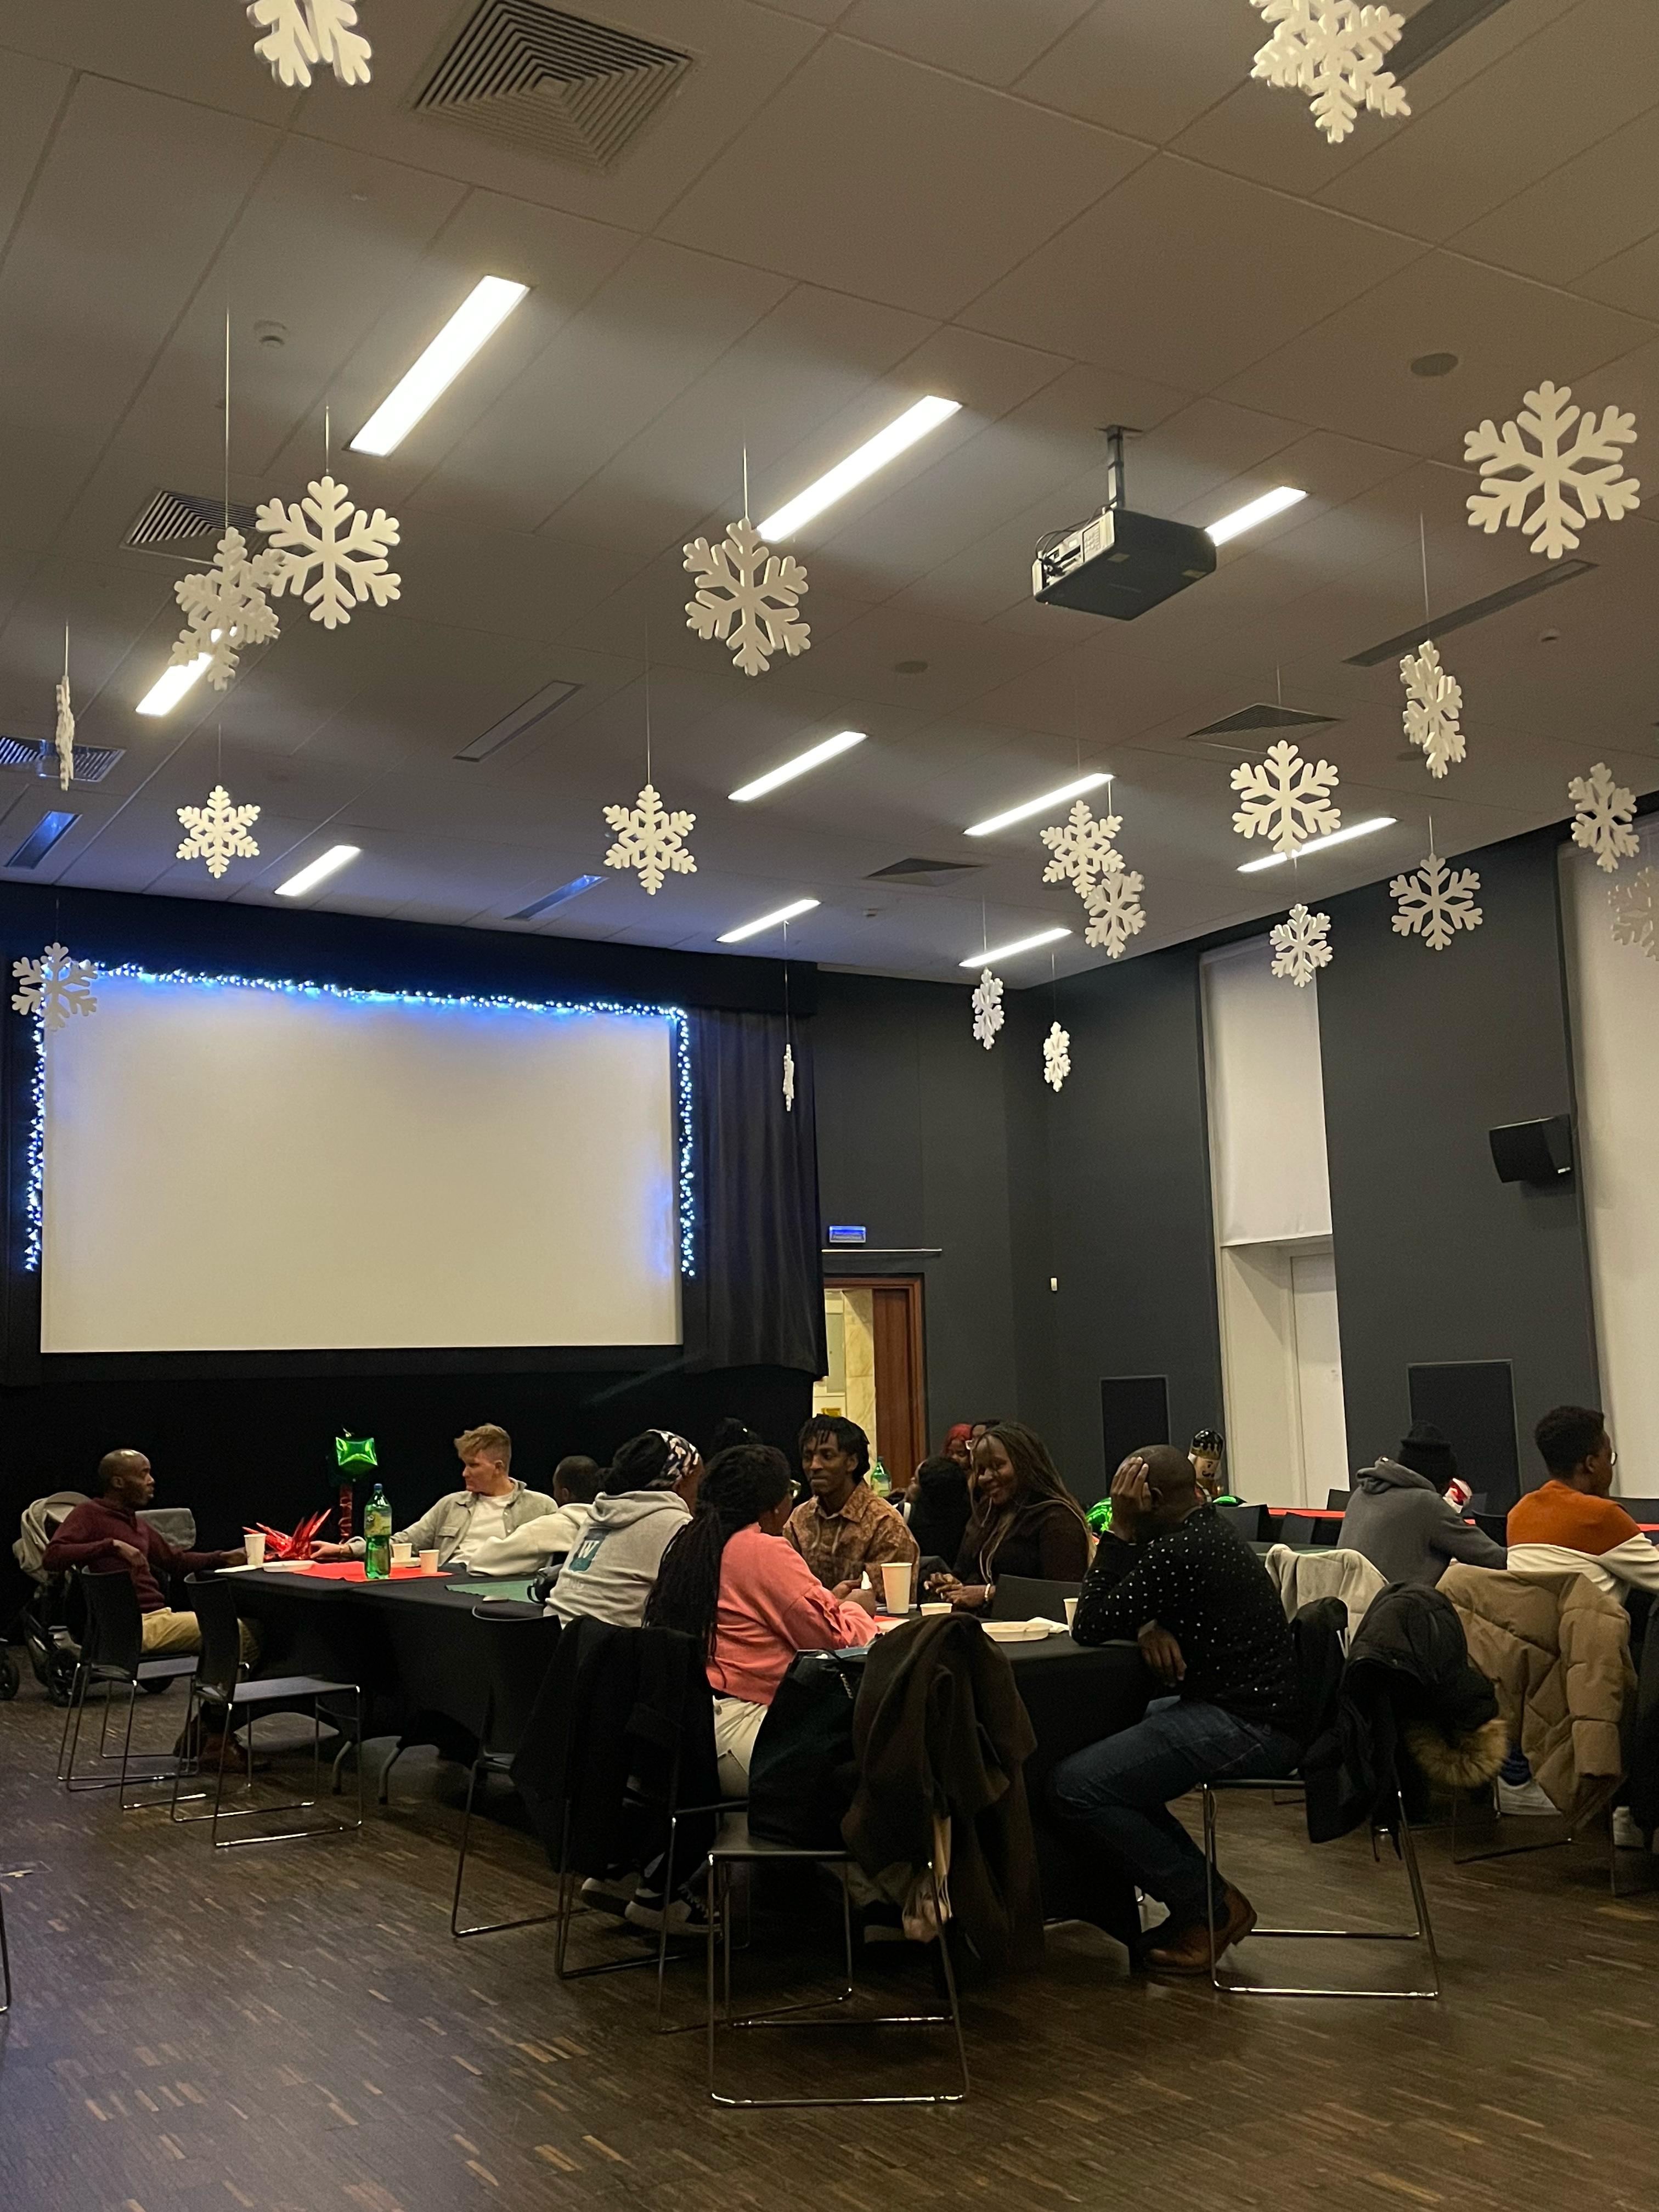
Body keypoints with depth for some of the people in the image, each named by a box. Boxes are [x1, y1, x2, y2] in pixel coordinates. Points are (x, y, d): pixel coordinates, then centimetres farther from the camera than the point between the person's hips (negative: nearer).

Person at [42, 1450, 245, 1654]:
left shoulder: (137, 1523, 23)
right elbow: (52, 1557, -17)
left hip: (158, 1615, 9)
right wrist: (112, 1545, -23)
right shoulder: (89, 1513, -1)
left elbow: (175, 1560, 34)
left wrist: (222, 1558, 20)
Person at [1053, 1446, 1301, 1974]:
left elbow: (1089, 1626, -12)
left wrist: (1119, 1533, -9)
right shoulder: (1208, 1533, 14)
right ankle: (1196, 1898, 21)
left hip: (1248, 1727, -11)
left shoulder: (1180, 1552, -18)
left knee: (1074, 1786, -16)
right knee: (1103, 1739, 24)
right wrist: (1148, 1627, -5)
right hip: (1254, 1708, 11)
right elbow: (1115, 1611, 18)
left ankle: (1212, 1907, -3)